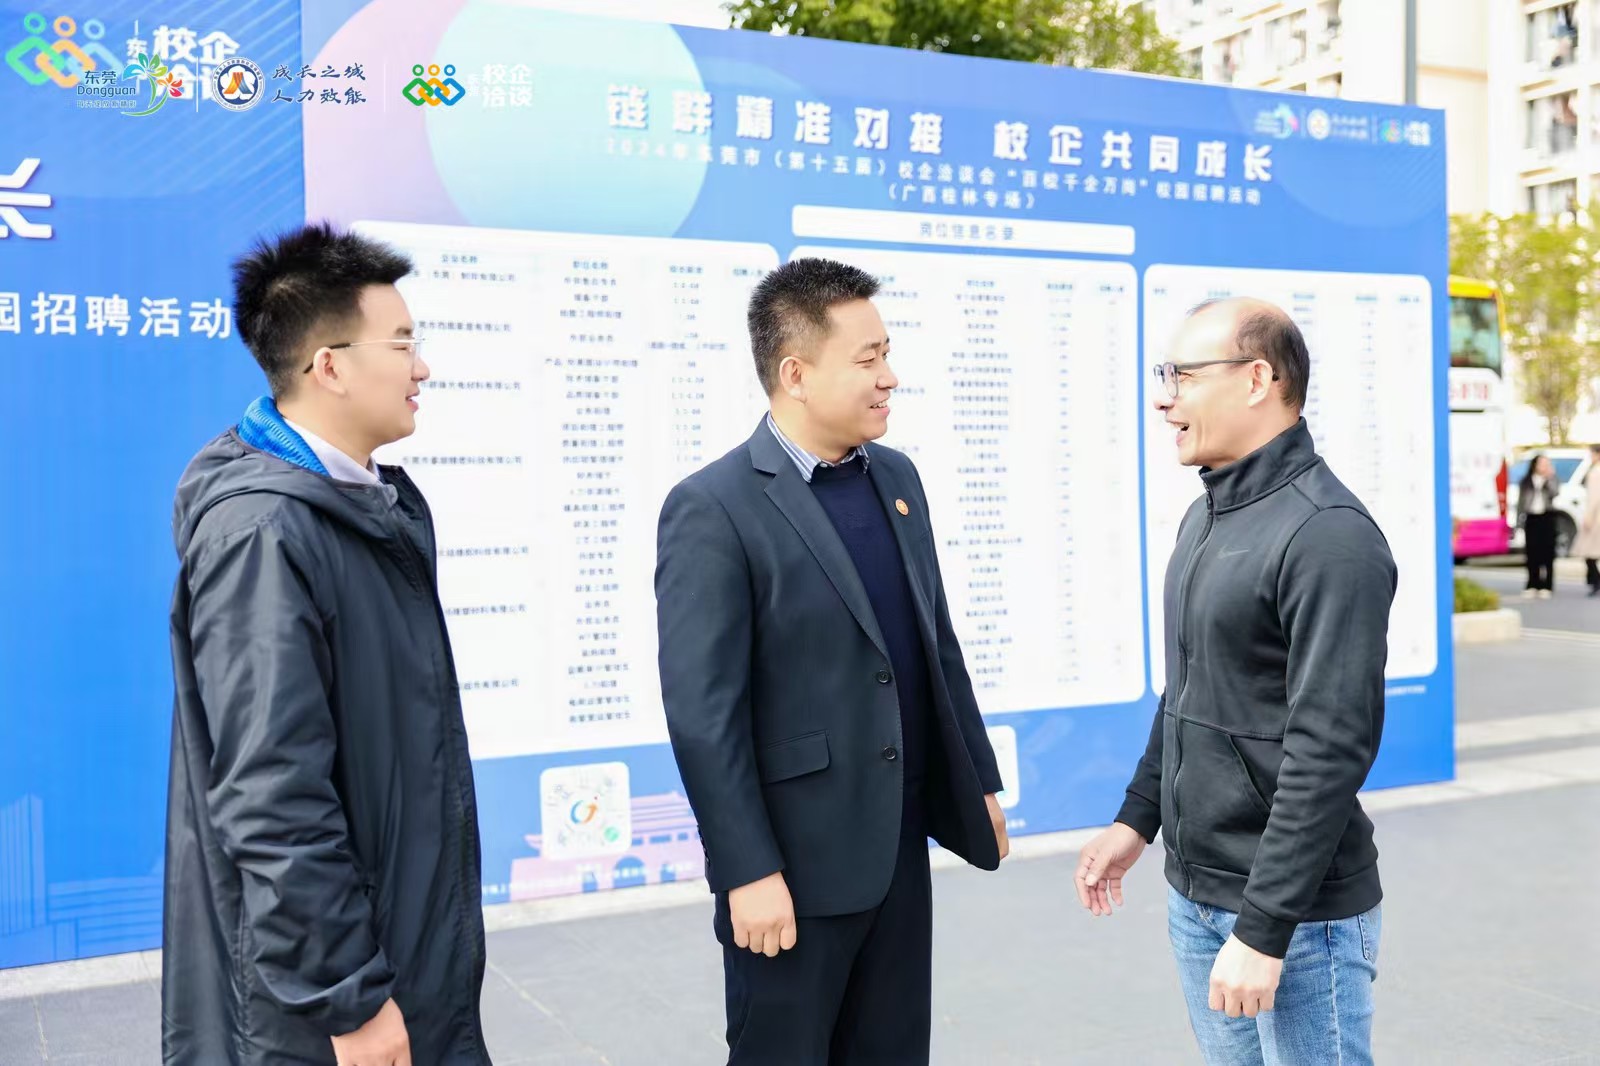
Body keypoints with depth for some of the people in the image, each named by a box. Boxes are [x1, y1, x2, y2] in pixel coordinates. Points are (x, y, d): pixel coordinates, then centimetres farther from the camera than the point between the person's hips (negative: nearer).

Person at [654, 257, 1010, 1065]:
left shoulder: (896, 477, 7)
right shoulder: (713, 509, -15)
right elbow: (702, 713, -17)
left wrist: (979, 780, 15)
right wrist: (748, 872, -17)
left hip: (899, 846, 7)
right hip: (798, 861, -6)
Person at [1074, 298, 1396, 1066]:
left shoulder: (1328, 536, -18)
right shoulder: (1204, 518, 9)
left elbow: (1331, 747, -22)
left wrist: (1266, 929, -22)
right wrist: (1138, 816, 16)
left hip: (1295, 911, -8)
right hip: (1193, 894, 8)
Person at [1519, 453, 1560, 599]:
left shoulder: (1550, 480, 6)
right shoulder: (1525, 482, 8)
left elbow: (1554, 492, -14)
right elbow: (1520, 502, 9)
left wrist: (1550, 477, -16)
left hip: (1547, 518, -1)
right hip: (1531, 518, 1)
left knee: (1547, 552, -3)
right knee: (1532, 553, 1)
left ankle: (1547, 586, 1)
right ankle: (1532, 586, 8)